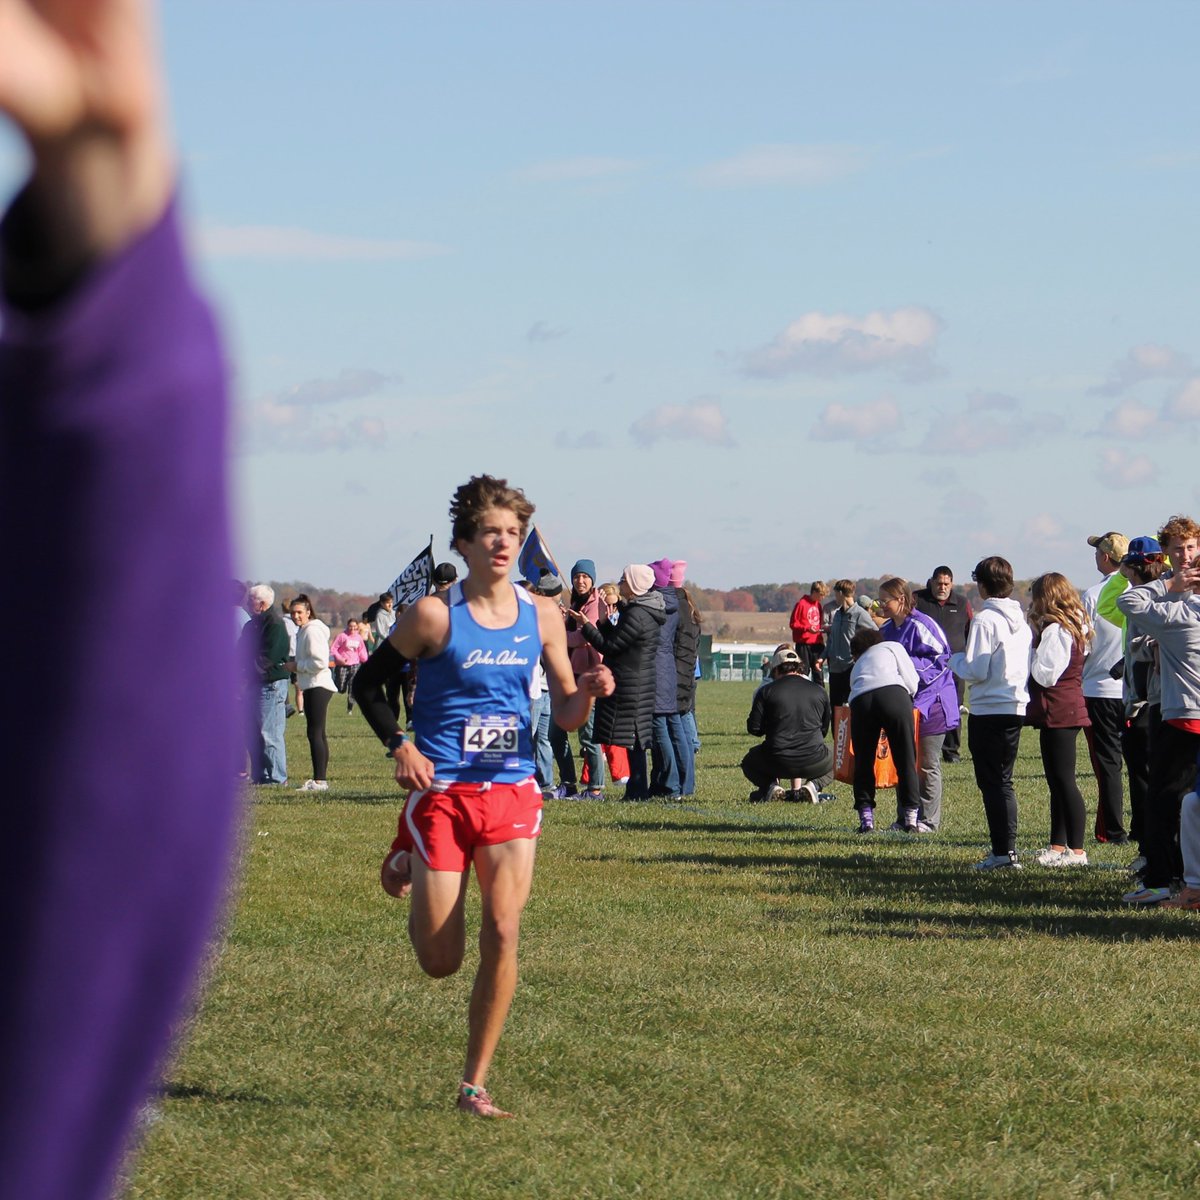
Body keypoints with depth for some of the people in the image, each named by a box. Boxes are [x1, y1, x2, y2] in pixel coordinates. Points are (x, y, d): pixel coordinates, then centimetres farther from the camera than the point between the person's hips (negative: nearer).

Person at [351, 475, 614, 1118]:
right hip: (442, 792, -3)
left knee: (503, 933, -13)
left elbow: (565, 715, 9)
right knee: (441, 961, 0)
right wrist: (398, 745, -9)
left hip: (513, 790, 3)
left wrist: (588, 692, -14)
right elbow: (367, 681, 5)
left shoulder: (542, 616, 5)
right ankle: (406, 861, 34)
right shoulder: (434, 615, -6)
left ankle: (475, 1084, 0)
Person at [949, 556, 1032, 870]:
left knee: (991, 782, -1)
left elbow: (976, 671, -17)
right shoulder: (1022, 619, 9)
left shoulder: (985, 620, -14)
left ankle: (1003, 850, -3)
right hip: (1017, 708, 7)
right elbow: (1031, 664, 14)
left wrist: (955, 659, 3)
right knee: (1004, 781, 14)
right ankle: (1007, 848, 15)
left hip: (989, 711, -7)